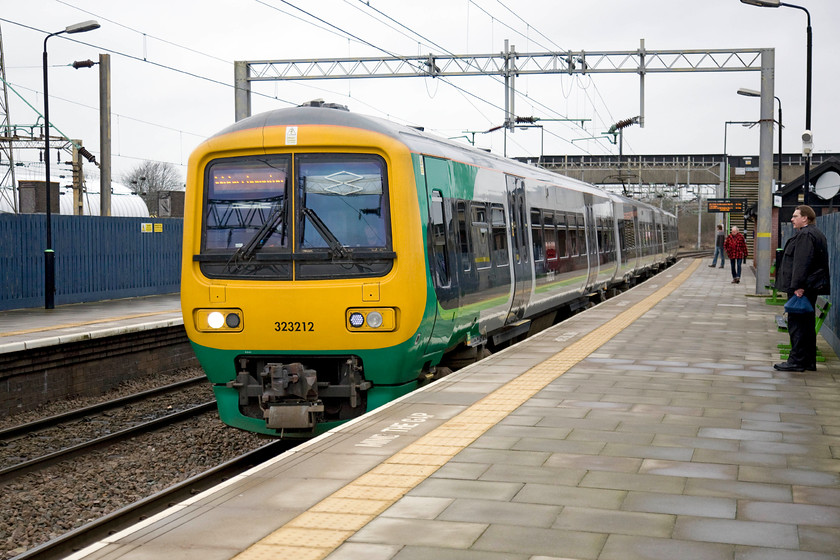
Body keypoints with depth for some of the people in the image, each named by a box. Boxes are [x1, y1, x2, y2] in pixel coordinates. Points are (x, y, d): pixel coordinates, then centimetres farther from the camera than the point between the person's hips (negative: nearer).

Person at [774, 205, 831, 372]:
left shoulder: (805, 235, -15)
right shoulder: (816, 234, 19)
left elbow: (801, 263, -23)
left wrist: (797, 286, -26)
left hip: (800, 289, -11)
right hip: (811, 288, 11)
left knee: (797, 323, -8)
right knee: (807, 324, 13)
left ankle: (797, 361, -7)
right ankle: (809, 361, 17)